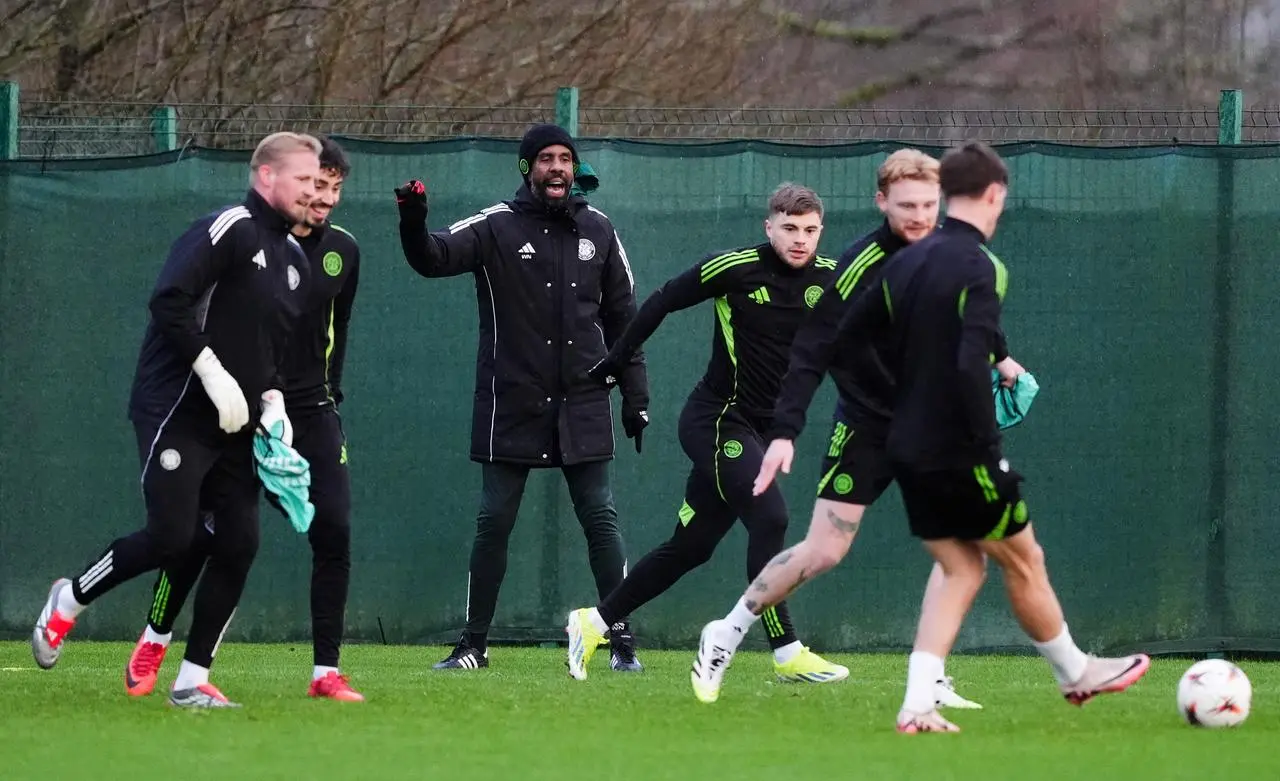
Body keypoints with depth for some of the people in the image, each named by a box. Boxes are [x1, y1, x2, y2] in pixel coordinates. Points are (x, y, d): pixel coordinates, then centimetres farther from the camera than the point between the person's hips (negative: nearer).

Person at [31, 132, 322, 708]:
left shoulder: (293, 259, 16)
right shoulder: (227, 230, -11)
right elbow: (168, 301, -21)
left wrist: (272, 402, 7)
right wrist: (213, 372, -22)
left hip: (235, 424, 8)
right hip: (177, 414, -8)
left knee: (239, 544, -2)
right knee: (170, 537, -15)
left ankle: (193, 681, 4)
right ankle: (70, 600, 11)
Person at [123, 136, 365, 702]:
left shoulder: (342, 251, 6)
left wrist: (327, 395, 15)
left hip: (313, 413, 4)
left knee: (334, 533, -10)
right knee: (201, 533, -3)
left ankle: (326, 672, -5)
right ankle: (153, 643, 20)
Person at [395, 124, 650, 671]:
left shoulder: (597, 231, 9)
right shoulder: (496, 227, 0)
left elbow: (623, 317, 14)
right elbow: (437, 257, -16)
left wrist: (636, 397, 11)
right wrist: (414, 228, -39)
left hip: (583, 403, 2)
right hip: (511, 406, -2)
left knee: (600, 519, -1)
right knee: (493, 522, 0)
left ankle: (622, 639, 5)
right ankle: (474, 643, 7)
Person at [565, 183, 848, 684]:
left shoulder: (827, 278, 1)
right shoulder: (734, 269, -12)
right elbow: (662, 302, -2)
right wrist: (615, 362, 2)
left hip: (759, 433, 6)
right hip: (717, 419, -6)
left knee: (690, 548, 10)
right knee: (769, 518, -22)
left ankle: (593, 622, 23)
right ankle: (786, 653, -20)